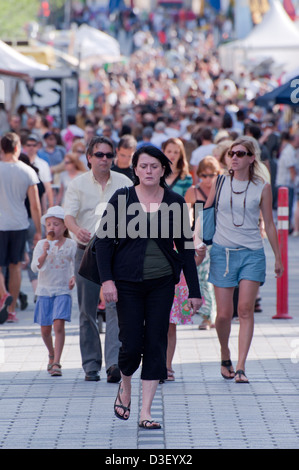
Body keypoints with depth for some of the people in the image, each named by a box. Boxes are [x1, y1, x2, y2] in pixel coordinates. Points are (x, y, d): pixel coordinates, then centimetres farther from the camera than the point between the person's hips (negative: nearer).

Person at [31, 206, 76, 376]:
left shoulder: (71, 245, -1)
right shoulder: (41, 244, -1)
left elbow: (76, 265, 8)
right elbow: (35, 267, -8)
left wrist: (73, 278, -11)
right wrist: (44, 253, -24)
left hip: (63, 291, -2)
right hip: (44, 291, 2)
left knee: (59, 324, -17)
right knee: (45, 328, 7)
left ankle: (56, 363, -16)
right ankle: (52, 355, 35)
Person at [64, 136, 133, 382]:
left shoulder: (124, 183, 6)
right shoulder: (78, 184, 3)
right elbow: (69, 215, -8)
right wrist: (77, 230, -30)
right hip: (87, 251, 1)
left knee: (116, 306, -14)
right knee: (87, 310, 5)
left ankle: (114, 362, -21)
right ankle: (91, 365, 13)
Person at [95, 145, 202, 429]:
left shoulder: (175, 203, 1)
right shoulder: (121, 199, -3)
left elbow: (185, 247, 5)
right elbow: (103, 239, -2)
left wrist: (194, 291, 4)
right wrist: (106, 279, -13)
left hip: (161, 283, 1)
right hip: (128, 282, -1)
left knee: (156, 344, -2)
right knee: (132, 344, -4)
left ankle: (146, 412, 4)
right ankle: (125, 387, 30)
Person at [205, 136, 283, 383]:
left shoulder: (262, 187, 3)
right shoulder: (220, 183, 5)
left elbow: (269, 224, 10)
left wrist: (278, 258, 13)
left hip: (252, 253, -1)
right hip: (223, 251, 1)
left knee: (246, 309, -12)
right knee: (224, 314, 0)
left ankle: (240, 367, -12)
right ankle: (225, 355, 27)